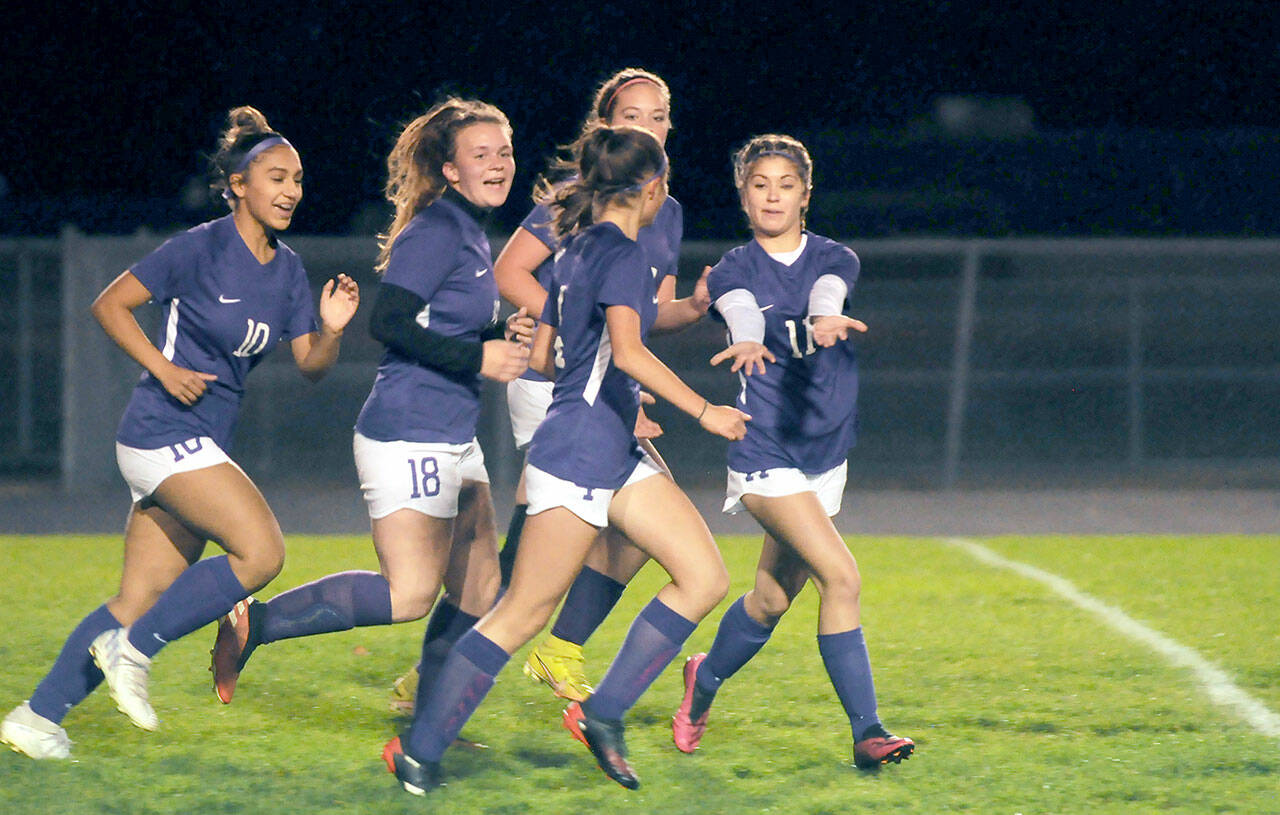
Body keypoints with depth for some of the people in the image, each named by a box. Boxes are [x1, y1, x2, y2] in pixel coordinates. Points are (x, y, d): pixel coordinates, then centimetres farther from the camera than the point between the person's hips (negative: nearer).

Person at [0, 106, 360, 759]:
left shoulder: (287, 269, 10)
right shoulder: (203, 247, -10)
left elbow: (310, 364, 9)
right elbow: (110, 305, -5)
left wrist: (332, 329, -11)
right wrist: (164, 369, -14)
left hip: (204, 446, 8)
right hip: (164, 432, -8)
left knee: (140, 600, 5)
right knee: (261, 552, -19)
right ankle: (132, 650, -8)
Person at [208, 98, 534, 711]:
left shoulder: (470, 230, 17)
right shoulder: (436, 231, -12)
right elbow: (387, 322, -21)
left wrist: (501, 335, 7)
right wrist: (477, 357, -20)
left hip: (452, 441, 10)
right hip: (409, 436, -10)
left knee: (479, 594, 10)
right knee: (409, 596, -14)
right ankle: (253, 623, -8)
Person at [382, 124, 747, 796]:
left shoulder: (579, 250, 14)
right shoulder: (621, 253, -13)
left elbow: (542, 356, 21)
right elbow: (627, 352, -27)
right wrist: (704, 412, -22)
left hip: (617, 455, 10)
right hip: (578, 455, -10)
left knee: (705, 578, 2)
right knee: (522, 615, -5)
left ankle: (601, 713, 3)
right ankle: (417, 750, 2)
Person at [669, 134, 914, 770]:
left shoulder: (833, 259, 4)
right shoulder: (734, 270, -2)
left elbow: (827, 294, -20)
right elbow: (742, 310, -26)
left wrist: (825, 319, -45)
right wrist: (748, 340, -50)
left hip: (825, 454, 4)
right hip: (765, 452, -4)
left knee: (773, 598, 13)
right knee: (841, 575, -20)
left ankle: (705, 681, 41)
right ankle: (866, 731, -17)